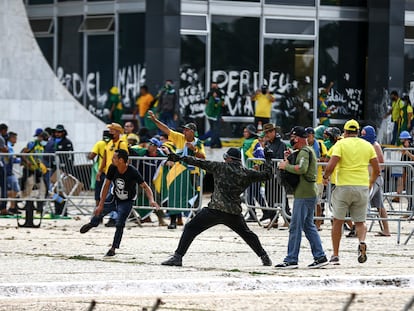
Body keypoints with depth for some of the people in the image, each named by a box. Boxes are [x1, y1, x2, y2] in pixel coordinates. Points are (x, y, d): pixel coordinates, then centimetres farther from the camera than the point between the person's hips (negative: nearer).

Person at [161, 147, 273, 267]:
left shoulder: (220, 167, 1)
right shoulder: (247, 173, 8)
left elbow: (201, 163, 3)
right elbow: (266, 175, 16)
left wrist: (181, 158, 10)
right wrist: (268, 160, 32)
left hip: (215, 209, -4)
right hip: (234, 212, 4)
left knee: (190, 229, 3)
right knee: (247, 234, 26)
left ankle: (178, 257, -7)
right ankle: (264, 257, 25)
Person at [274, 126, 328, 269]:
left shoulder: (304, 151, -13)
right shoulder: (309, 150, 20)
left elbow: (302, 168, -29)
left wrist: (286, 166, -17)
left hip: (304, 194, -10)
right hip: (310, 193, 10)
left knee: (295, 227, -7)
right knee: (308, 226, 14)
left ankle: (291, 260, -5)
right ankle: (320, 256, 13)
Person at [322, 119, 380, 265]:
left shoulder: (341, 144, -2)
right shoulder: (367, 145, 9)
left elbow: (331, 165, -13)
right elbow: (376, 170, 8)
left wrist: (325, 177, 6)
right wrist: (371, 182, 25)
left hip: (343, 186, -3)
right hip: (362, 186, 3)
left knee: (338, 221, 9)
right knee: (360, 221, 12)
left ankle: (335, 255, 11)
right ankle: (362, 242, -19)